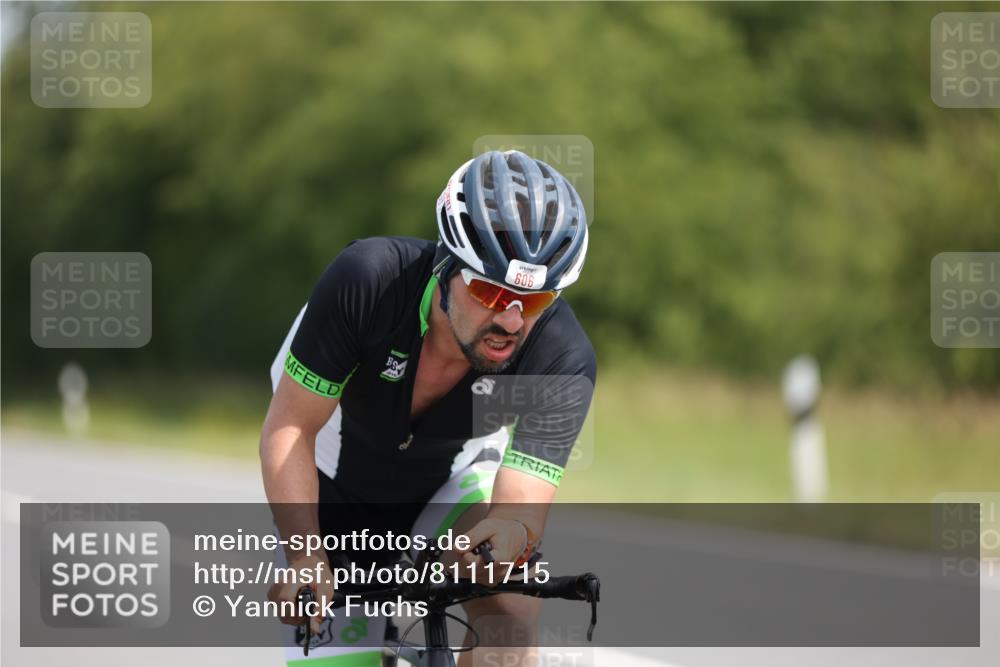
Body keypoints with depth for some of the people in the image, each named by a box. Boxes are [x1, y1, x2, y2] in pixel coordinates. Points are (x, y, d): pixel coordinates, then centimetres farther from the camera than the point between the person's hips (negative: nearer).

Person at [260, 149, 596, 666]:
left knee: (509, 616, -27)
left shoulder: (565, 362, -32)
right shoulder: (367, 280, -35)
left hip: (456, 484, 1)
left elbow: (523, 503, -35)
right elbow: (289, 427, -26)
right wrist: (305, 555, -40)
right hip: (338, 496, 0)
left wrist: (513, 534, -60)